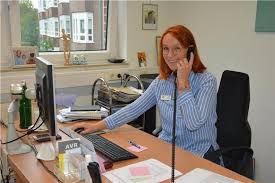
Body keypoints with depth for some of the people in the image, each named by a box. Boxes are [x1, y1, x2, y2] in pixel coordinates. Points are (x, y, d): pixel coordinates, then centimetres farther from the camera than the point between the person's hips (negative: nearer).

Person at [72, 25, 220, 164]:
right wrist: (98, 125, -6)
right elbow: (134, 108, 1)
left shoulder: (206, 81, -13)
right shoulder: (161, 81, 4)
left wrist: (183, 83, -23)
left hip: (199, 155, -5)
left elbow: (194, 124, -23)